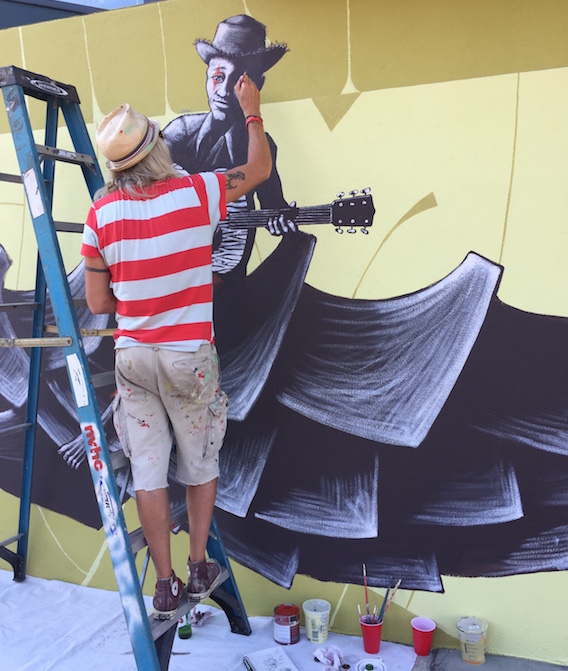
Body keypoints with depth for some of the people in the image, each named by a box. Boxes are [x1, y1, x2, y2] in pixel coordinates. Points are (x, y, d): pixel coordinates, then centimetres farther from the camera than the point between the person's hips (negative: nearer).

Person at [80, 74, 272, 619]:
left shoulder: (101, 213, -4)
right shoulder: (195, 193, -11)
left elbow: (97, 302, 1)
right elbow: (259, 170, 7)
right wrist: (252, 111, 21)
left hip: (132, 354, 2)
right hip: (189, 354, -1)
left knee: (148, 468, 9)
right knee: (200, 462, 16)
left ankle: (165, 586, 20)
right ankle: (199, 569, 29)